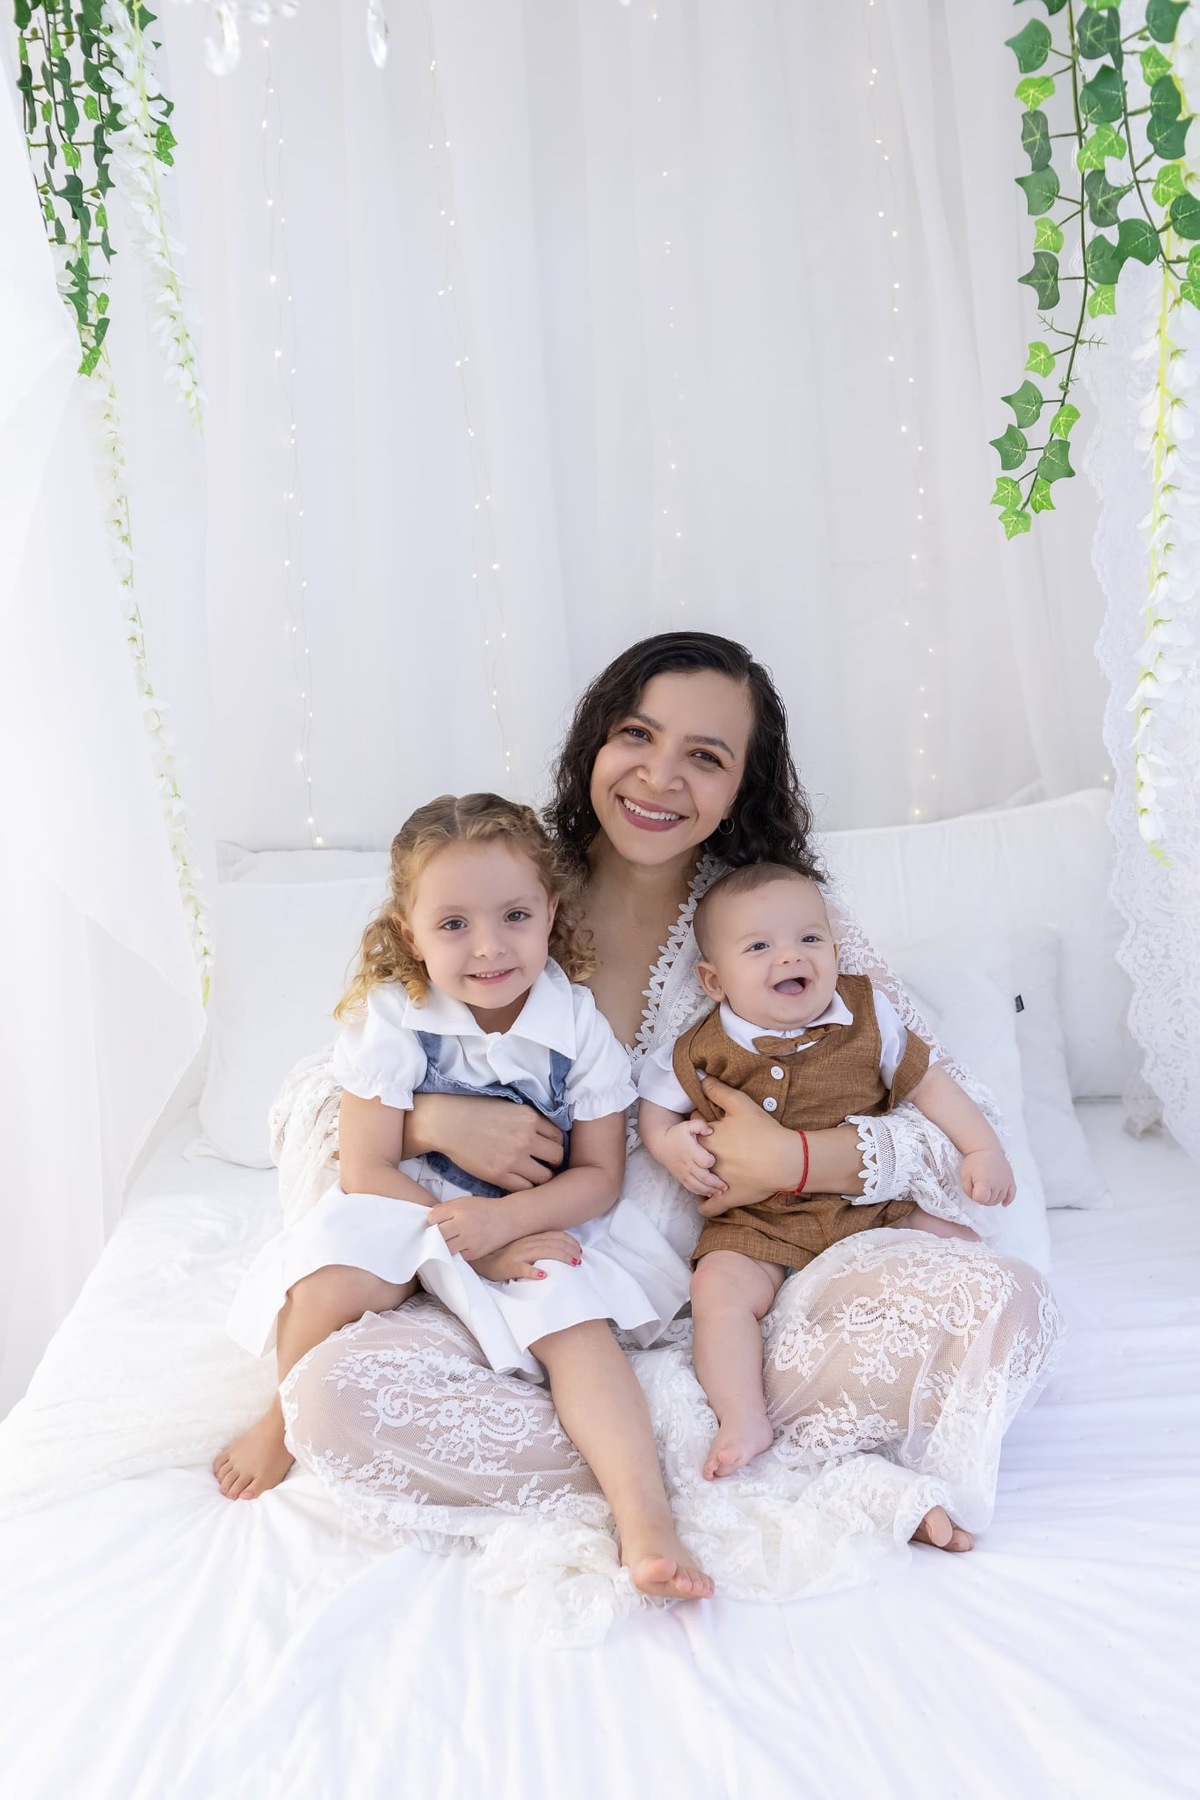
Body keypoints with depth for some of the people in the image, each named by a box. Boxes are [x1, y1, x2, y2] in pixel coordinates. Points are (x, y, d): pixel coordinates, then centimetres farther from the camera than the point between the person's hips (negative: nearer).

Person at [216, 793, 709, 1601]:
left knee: (579, 1325, -25)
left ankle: (646, 1523, -28)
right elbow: (367, 1170, -13)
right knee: (331, 1281, -28)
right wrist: (469, 1243, -22)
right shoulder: (391, 1020, -13)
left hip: (537, 1228, 1)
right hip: (406, 1213, 0)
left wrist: (502, 1220, -25)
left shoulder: (580, 1028, -10)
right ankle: (288, 1419, 2)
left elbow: (600, 1177, -7)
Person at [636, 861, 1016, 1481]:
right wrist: (671, 1142, -16)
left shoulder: (868, 1016, -1)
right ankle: (744, 1422, -17)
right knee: (719, 1287, -25)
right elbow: (654, 1105, 7)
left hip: (874, 1203, 2)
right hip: (757, 1223, -2)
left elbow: (927, 1082, 7)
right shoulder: (704, 1050, -5)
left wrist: (982, 1149, -1)